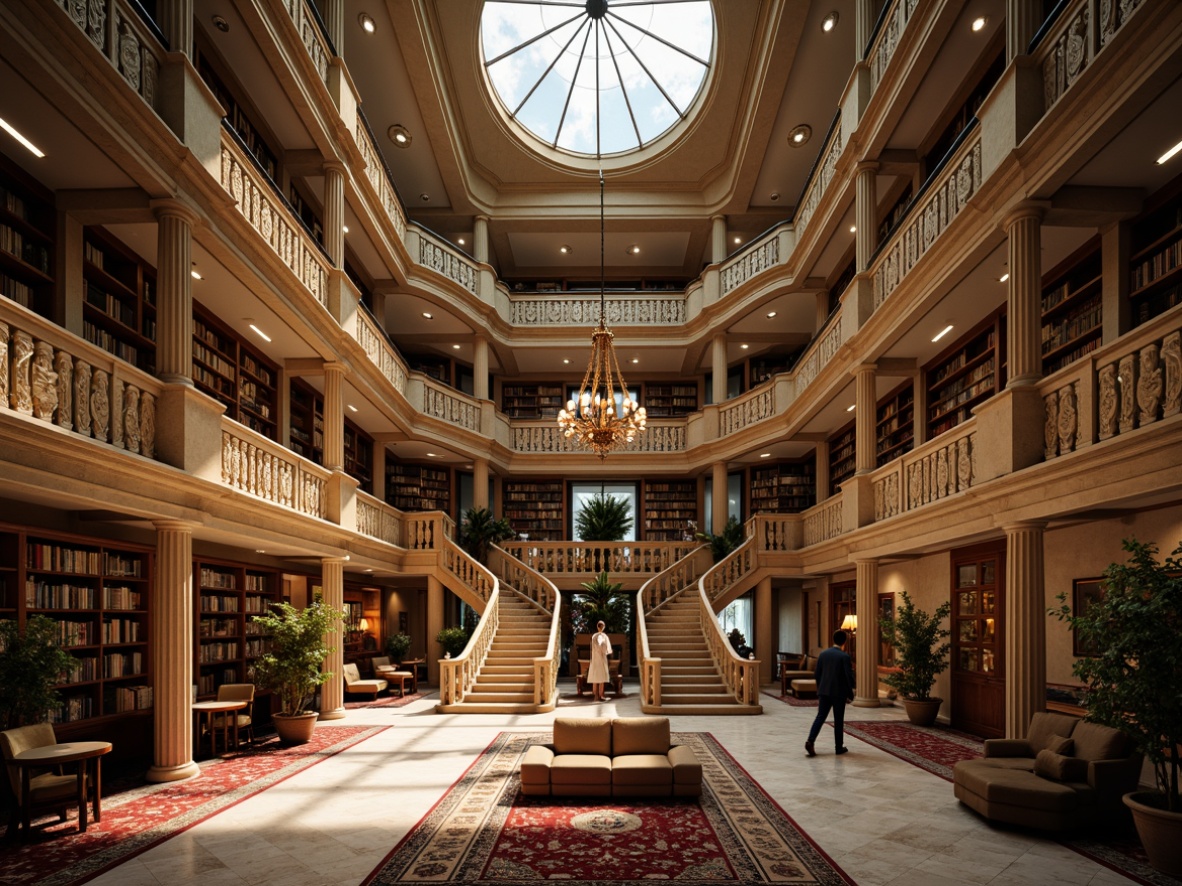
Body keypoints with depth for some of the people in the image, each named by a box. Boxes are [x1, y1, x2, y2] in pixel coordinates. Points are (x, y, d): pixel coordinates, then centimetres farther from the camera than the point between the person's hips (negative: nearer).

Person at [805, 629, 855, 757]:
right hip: (839, 693, -4)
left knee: (820, 717, 5)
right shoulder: (845, 656, -10)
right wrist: (850, 694, 1)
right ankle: (839, 747, 15)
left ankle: (810, 741, -11)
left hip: (824, 691, 4)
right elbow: (849, 677, -11)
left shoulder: (823, 654, 5)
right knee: (838, 720, 8)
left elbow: (817, 674, 9)